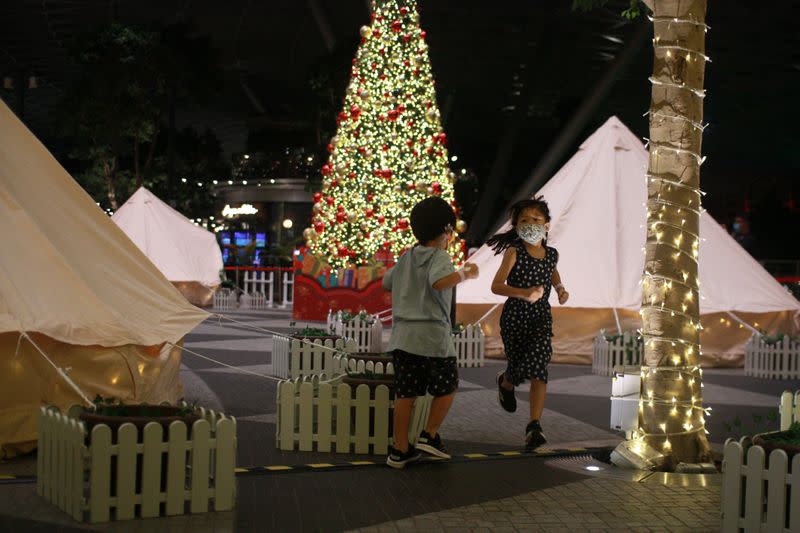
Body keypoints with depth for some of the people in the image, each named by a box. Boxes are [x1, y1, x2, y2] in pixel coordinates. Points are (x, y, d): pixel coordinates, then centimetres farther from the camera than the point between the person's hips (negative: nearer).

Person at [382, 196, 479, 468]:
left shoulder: (406, 258, 14)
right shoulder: (439, 257, -8)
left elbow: (387, 282, 29)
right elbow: (439, 282, -30)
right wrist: (465, 273, -16)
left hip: (402, 334, 7)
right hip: (432, 335, -6)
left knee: (405, 393, 7)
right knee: (447, 387, 13)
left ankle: (400, 450, 8)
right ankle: (429, 435, 9)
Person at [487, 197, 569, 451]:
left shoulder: (552, 254, 2)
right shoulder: (514, 253, -12)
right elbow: (496, 286, -20)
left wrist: (560, 288, 10)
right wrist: (523, 293, -35)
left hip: (541, 318, 2)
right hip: (514, 317, -2)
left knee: (538, 367, -15)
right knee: (518, 369, 6)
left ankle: (534, 425, -13)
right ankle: (505, 383, 46)